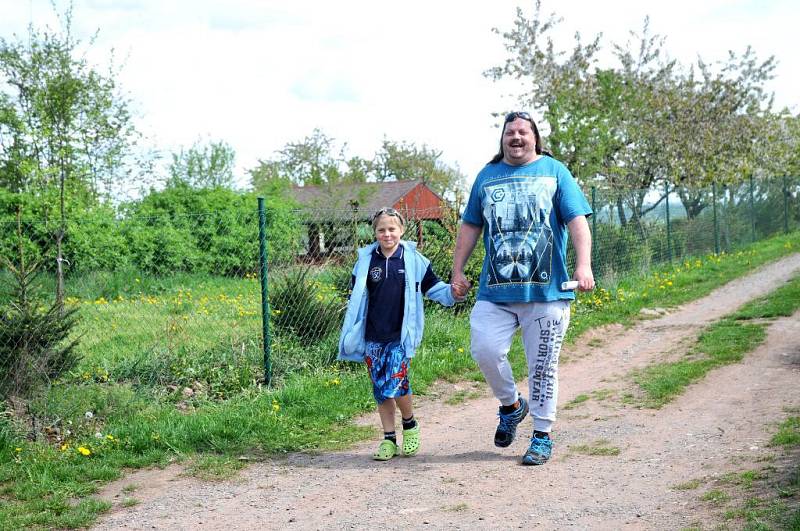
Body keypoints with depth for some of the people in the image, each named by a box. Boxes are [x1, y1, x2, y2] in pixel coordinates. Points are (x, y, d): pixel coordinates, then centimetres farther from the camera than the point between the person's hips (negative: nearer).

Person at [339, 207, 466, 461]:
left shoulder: (414, 260, 1)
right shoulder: (365, 261, 6)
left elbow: (432, 286, 9)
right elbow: (356, 298, 14)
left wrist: (451, 293, -11)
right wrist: (351, 333, 11)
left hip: (401, 337, -3)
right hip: (373, 338, 3)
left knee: (395, 385, -15)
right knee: (380, 390, 6)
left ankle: (410, 424, 13)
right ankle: (389, 438, 18)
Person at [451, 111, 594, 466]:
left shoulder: (554, 171, 7)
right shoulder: (487, 175, 14)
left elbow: (577, 221, 0)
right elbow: (470, 227, 19)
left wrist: (584, 265, -14)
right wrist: (457, 271, 13)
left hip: (546, 290, -2)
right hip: (495, 290, 2)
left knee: (542, 366, 2)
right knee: (484, 350, -12)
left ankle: (542, 436, 15)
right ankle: (511, 405, 15)